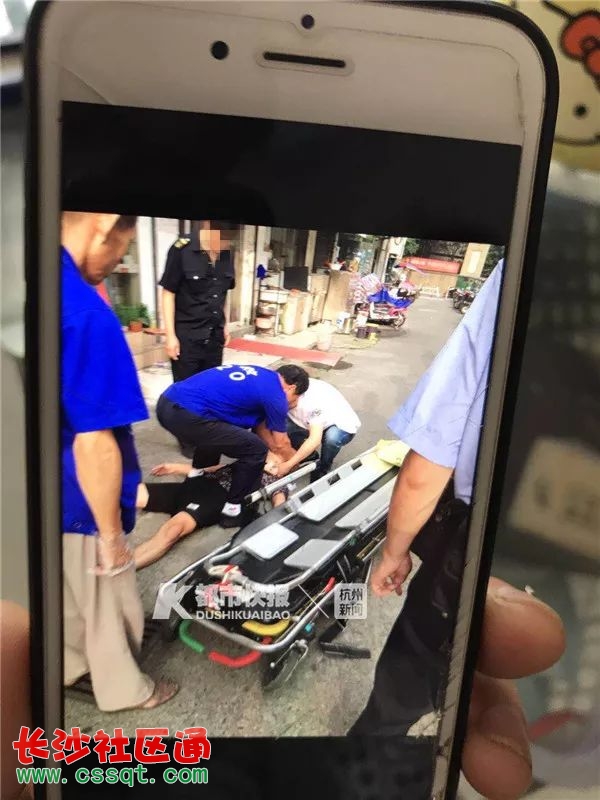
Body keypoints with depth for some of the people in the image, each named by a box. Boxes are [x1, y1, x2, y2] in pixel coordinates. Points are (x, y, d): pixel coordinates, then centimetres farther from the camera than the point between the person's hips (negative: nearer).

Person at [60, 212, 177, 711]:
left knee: (65, 594, 30)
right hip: (78, 505, -8)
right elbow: (93, 445, -28)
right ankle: (123, 689, 43)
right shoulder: (87, 314, -31)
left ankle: (70, 667, 53)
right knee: (108, 604, 18)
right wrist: (111, 532, -15)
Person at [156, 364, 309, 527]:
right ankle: (232, 510, 13)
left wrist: (278, 453, 43)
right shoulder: (275, 395, 0)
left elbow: (260, 425, 34)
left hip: (167, 403, 10)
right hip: (185, 415, -9)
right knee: (256, 450, 2)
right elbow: (281, 444, 14)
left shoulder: (259, 377, 23)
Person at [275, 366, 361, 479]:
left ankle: (323, 468, -8)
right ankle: (307, 455, 8)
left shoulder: (313, 400, -38)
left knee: (332, 437, -38)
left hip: (343, 426, -5)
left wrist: (288, 465, -40)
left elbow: (315, 440, -43)